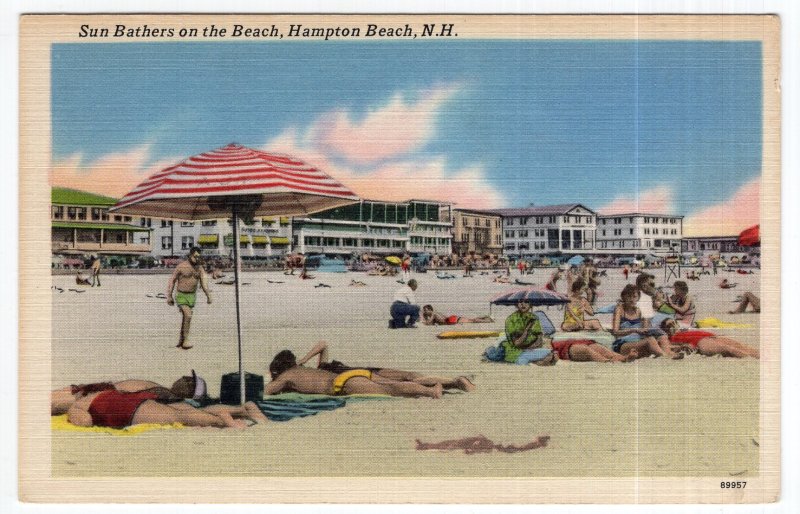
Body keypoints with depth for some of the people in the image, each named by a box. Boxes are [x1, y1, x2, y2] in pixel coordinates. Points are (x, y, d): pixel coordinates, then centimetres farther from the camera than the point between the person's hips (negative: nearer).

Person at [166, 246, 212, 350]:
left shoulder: (199, 268, 1)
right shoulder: (181, 266, -12)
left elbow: (203, 282, -7)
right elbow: (172, 280, -4)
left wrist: (208, 296, -21)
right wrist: (169, 296, -5)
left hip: (192, 296, 5)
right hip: (181, 296, -5)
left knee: (185, 318, 13)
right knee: (188, 316, -20)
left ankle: (181, 340, 27)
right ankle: (185, 340, -14)